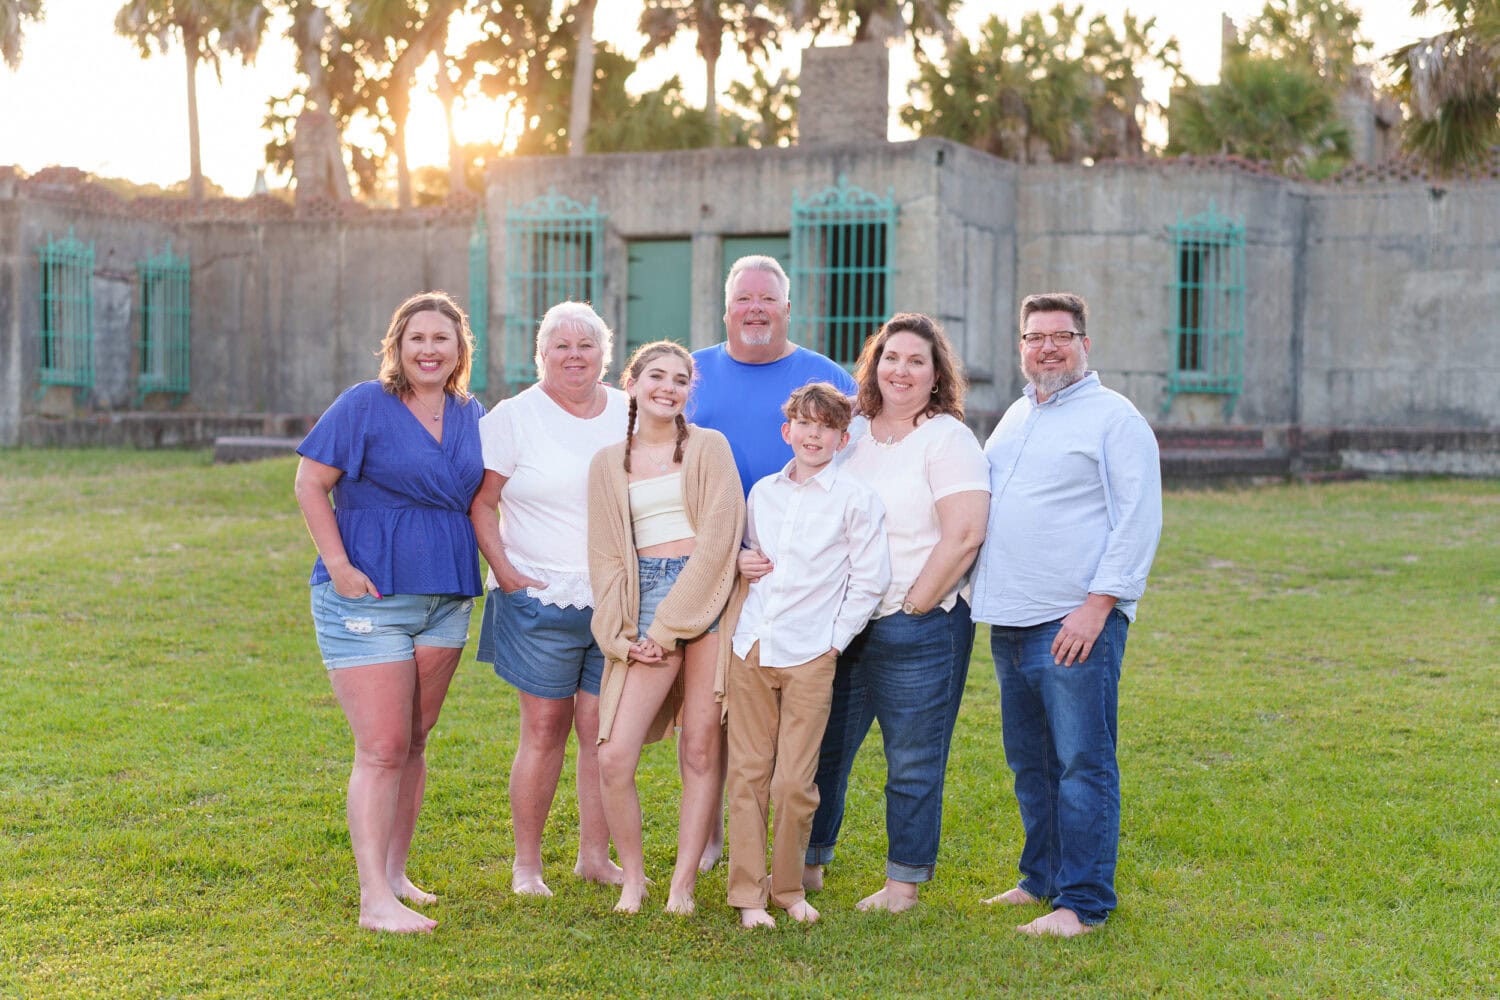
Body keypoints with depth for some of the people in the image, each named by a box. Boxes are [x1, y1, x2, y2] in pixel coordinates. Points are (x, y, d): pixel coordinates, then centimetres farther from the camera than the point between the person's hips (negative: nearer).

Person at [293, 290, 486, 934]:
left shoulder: (471, 416, 9)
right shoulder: (364, 405, -7)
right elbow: (310, 483, -7)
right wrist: (338, 564, -14)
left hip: (445, 600, 6)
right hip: (368, 597, -6)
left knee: (414, 742, 13)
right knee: (382, 748, -10)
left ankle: (394, 872, 25)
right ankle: (375, 899, -9)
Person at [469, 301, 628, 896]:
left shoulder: (633, 417, 10)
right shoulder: (514, 417, -1)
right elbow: (481, 503, -2)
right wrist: (506, 572, -11)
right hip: (541, 601, -3)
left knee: (602, 729, 5)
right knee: (544, 729, 0)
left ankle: (595, 856, 17)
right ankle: (526, 863, 12)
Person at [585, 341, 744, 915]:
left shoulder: (709, 448, 6)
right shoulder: (608, 464, 14)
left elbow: (718, 535, -4)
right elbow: (606, 557, 11)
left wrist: (670, 623, -9)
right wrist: (621, 635, -3)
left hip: (706, 598, -1)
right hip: (645, 599, 2)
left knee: (702, 750, 1)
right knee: (614, 757, -9)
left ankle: (683, 884, 11)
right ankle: (633, 877, 10)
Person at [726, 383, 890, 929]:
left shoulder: (857, 499, -2)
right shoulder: (762, 493, 12)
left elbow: (870, 581, -1)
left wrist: (833, 639, -3)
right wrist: (744, 619, 14)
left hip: (810, 657, -4)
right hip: (750, 649, 4)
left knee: (794, 782, -3)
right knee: (747, 773, 4)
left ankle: (789, 889, 15)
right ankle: (748, 894, 12)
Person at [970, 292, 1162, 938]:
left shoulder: (1115, 418, -5)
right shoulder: (1015, 417, 19)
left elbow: (1139, 520, -11)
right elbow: (978, 509, 27)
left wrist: (1098, 604, -18)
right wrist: (986, 594, 16)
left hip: (1076, 623, -8)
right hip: (1009, 620, 8)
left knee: (1082, 763, -5)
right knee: (1030, 762, 15)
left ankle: (1082, 902, 1)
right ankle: (1041, 878, 27)